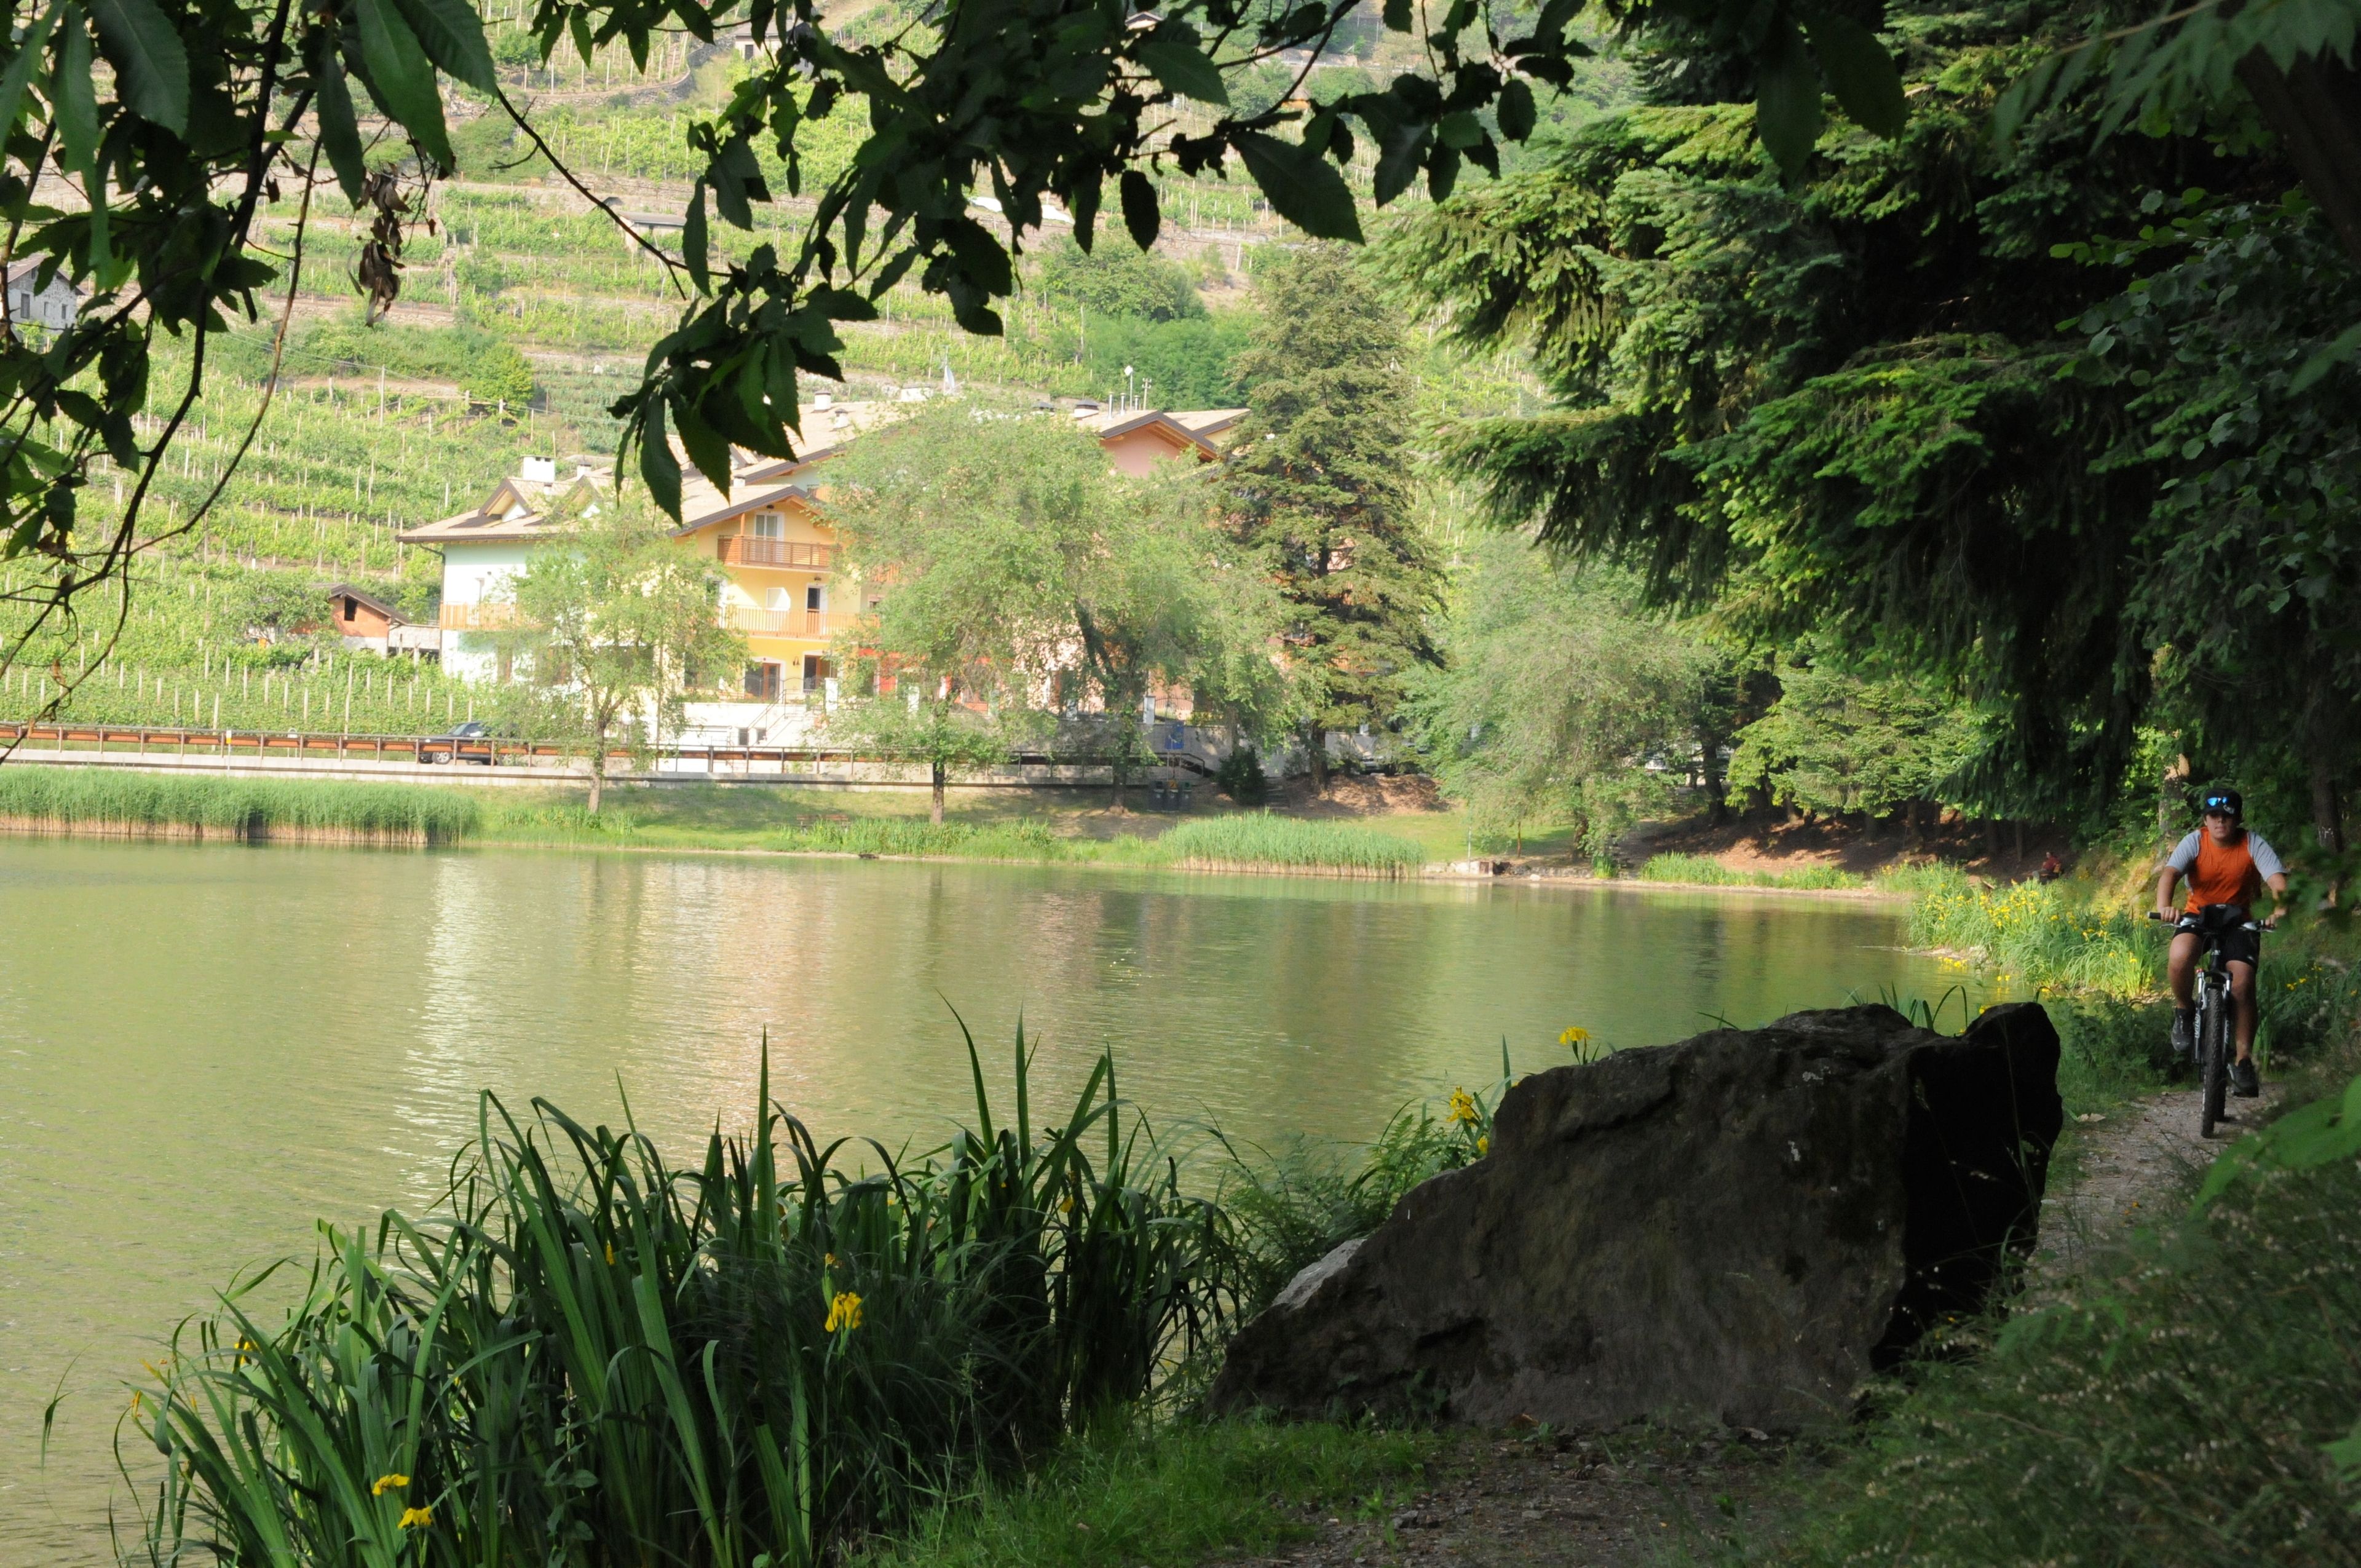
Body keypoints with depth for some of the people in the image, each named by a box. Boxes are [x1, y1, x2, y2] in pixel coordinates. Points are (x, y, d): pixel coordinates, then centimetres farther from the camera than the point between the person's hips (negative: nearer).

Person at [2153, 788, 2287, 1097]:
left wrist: (2278, 908, -47)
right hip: (2198, 917, 0)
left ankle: (2243, 1061, -4)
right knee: (2180, 959, -33)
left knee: (2243, 986, -18)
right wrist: (2164, 906, -49)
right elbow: (2169, 874, -28)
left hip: (2239, 921, 0)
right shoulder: (2195, 842, -14)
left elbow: (2277, 880, -25)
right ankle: (2184, 1012, -4)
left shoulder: (2253, 843, -13)